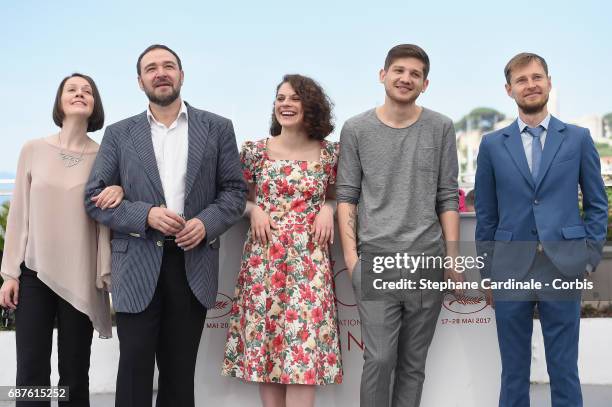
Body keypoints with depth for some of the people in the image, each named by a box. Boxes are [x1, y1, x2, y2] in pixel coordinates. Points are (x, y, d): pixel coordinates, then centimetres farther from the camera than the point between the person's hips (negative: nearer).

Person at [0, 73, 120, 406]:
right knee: (31, 373, 1)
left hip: (81, 277, 0)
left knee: (75, 375, 5)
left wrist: (120, 189, -14)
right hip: (35, 272, 1)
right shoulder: (33, 149, 4)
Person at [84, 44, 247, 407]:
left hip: (194, 264, 1)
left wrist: (206, 222, -13)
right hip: (138, 266, 0)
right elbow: (94, 197, 4)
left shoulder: (217, 128, 8)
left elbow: (235, 190, 6)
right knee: (134, 370, 2)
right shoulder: (119, 134, 7)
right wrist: (146, 215, -13)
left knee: (180, 373, 11)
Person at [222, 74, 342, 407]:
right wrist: (254, 210, -6)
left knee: (304, 347, -4)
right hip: (264, 259, 1)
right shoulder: (256, 151, 3)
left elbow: (337, 196, 16)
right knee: (263, 342, 5)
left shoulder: (329, 153, 3)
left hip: (308, 260, -1)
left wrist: (327, 208, -4)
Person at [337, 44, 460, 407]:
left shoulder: (441, 128, 6)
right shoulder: (356, 129, 4)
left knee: (413, 363, 9)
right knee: (380, 359, -5)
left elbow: (448, 197, 6)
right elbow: (347, 196, 3)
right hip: (376, 259, -1)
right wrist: (350, 253, -5)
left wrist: (453, 256, 1)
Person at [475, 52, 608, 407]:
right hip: (511, 270, 1)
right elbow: (486, 214, 8)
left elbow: (597, 204, 9)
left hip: (563, 269, 0)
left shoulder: (578, 138, 5)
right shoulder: (492, 145, 6)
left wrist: (590, 257, 0)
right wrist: (488, 271, 6)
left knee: (564, 371, 7)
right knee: (514, 371, 10)